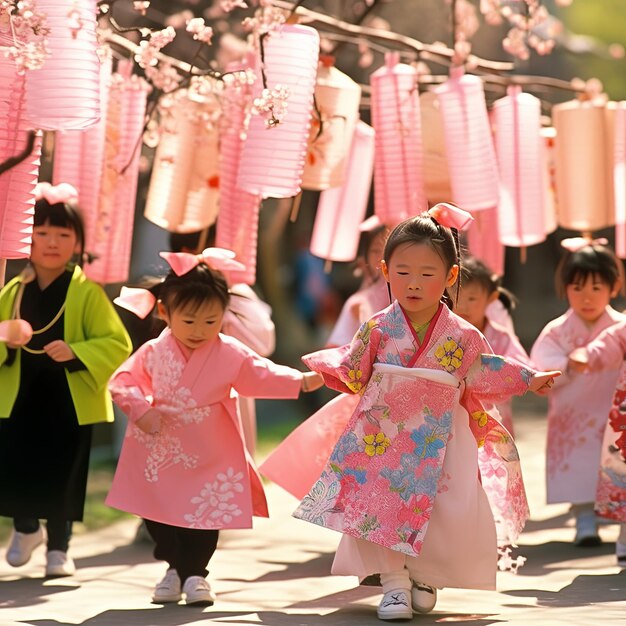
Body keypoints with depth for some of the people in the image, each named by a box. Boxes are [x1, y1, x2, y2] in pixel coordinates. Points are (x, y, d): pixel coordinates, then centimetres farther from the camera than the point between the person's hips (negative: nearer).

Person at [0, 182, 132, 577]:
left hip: (71, 401, -3)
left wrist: (75, 353, -25)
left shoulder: (87, 293, -7)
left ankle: (59, 546, 21)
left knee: (62, 478, 1)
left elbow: (117, 344, -11)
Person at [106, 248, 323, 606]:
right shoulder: (154, 353, -4)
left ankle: (194, 573, 17)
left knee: (205, 516, 1)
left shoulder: (230, 354, -6)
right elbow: (124, 380, -3)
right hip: (159, 453, 1)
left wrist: (302, 381, -10)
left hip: (209, 459, -1)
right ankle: (175, 568, 25)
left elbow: (261, 375, -2)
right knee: (157, 516, 7)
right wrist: (141, 410, -18)